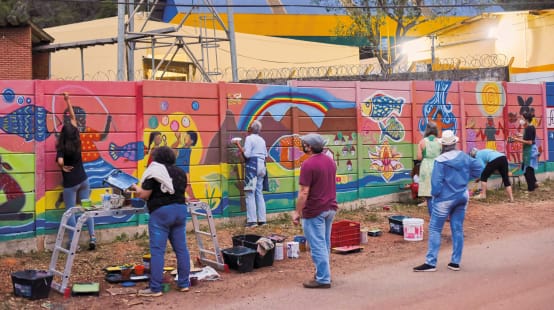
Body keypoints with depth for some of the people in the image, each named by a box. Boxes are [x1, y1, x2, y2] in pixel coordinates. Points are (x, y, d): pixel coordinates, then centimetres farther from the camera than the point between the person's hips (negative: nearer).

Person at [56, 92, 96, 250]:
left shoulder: (62, 148, -13)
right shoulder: (77, 141, -1)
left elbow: (60, 162, -34)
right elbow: (73, 118, 9)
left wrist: (64, 168, -10)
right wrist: (68, 101, 17)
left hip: (70, 183, -4)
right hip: (83, 180, 4)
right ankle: (92, 237, 6)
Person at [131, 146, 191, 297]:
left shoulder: (154, 171, -4)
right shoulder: (180, 172, 16)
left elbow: (144, 195, -6)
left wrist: (135, 188, 13)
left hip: (161, 212, -6)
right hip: (180, 209, 7)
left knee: (157, 251, -3)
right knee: (181, 248, 10)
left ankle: (155, 288, -2)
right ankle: (184, 283, 15)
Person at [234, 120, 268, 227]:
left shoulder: (249, 138, -7)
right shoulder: (262, 140, 15)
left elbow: (246, 154, -15)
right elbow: (265, 155, 18)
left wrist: (238, 145, -6)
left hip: (252, 166, -7)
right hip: (261, 166, 7)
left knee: (250, 194, -6)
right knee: (259, 193, 11)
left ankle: (252, 220, -10)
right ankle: (262, 219, 10)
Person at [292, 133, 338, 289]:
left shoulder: (308, 164, -18)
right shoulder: (330, 161, 8)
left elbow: (304, 192, -20)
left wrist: (297, 212, -13)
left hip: (315, 211, -8)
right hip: (330, 208, 8)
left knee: (317, 246, -1)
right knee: (325, 244, 17)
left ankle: (323, 279, 3)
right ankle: (324, 273, 26)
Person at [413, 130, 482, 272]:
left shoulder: (441, 160, -15)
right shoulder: (464, 157, 3)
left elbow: (436, 182, -16)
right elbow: (479, 169, 12)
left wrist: (434, 195, -1)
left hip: (445, 199, -6)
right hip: (462, 197, 6)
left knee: (435, 229, 0)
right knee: (458, 229, 10)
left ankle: (431, 262, -3)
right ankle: (455, 262, 13)